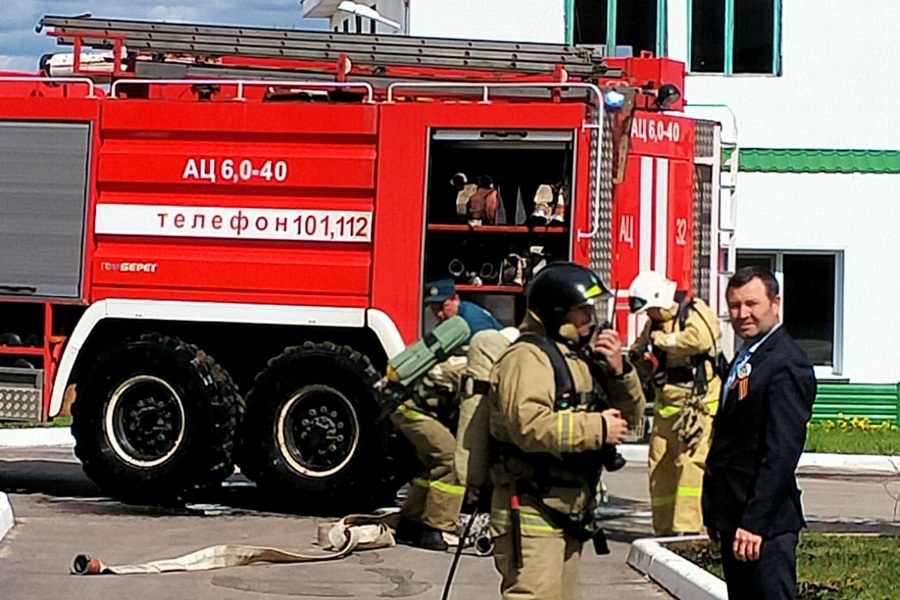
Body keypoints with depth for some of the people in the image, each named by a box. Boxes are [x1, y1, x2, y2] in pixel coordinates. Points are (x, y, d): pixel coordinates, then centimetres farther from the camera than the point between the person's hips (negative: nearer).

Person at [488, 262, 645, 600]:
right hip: (532, 514, -10)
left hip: (568, 514, 10)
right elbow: (530, 426, -30)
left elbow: (629, 416, 19)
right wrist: (597, 428, -21)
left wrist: (619, 372, 0)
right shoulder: (528, 357, -13)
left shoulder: (582, 355, 17)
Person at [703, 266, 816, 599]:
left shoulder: (786, 365, -14)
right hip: (734, 517, 10)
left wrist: (755, 523, -22)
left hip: (765, 522, -10)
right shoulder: (745, 359, 16)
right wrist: (715, 511, 15)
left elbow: (781, 453, -20)